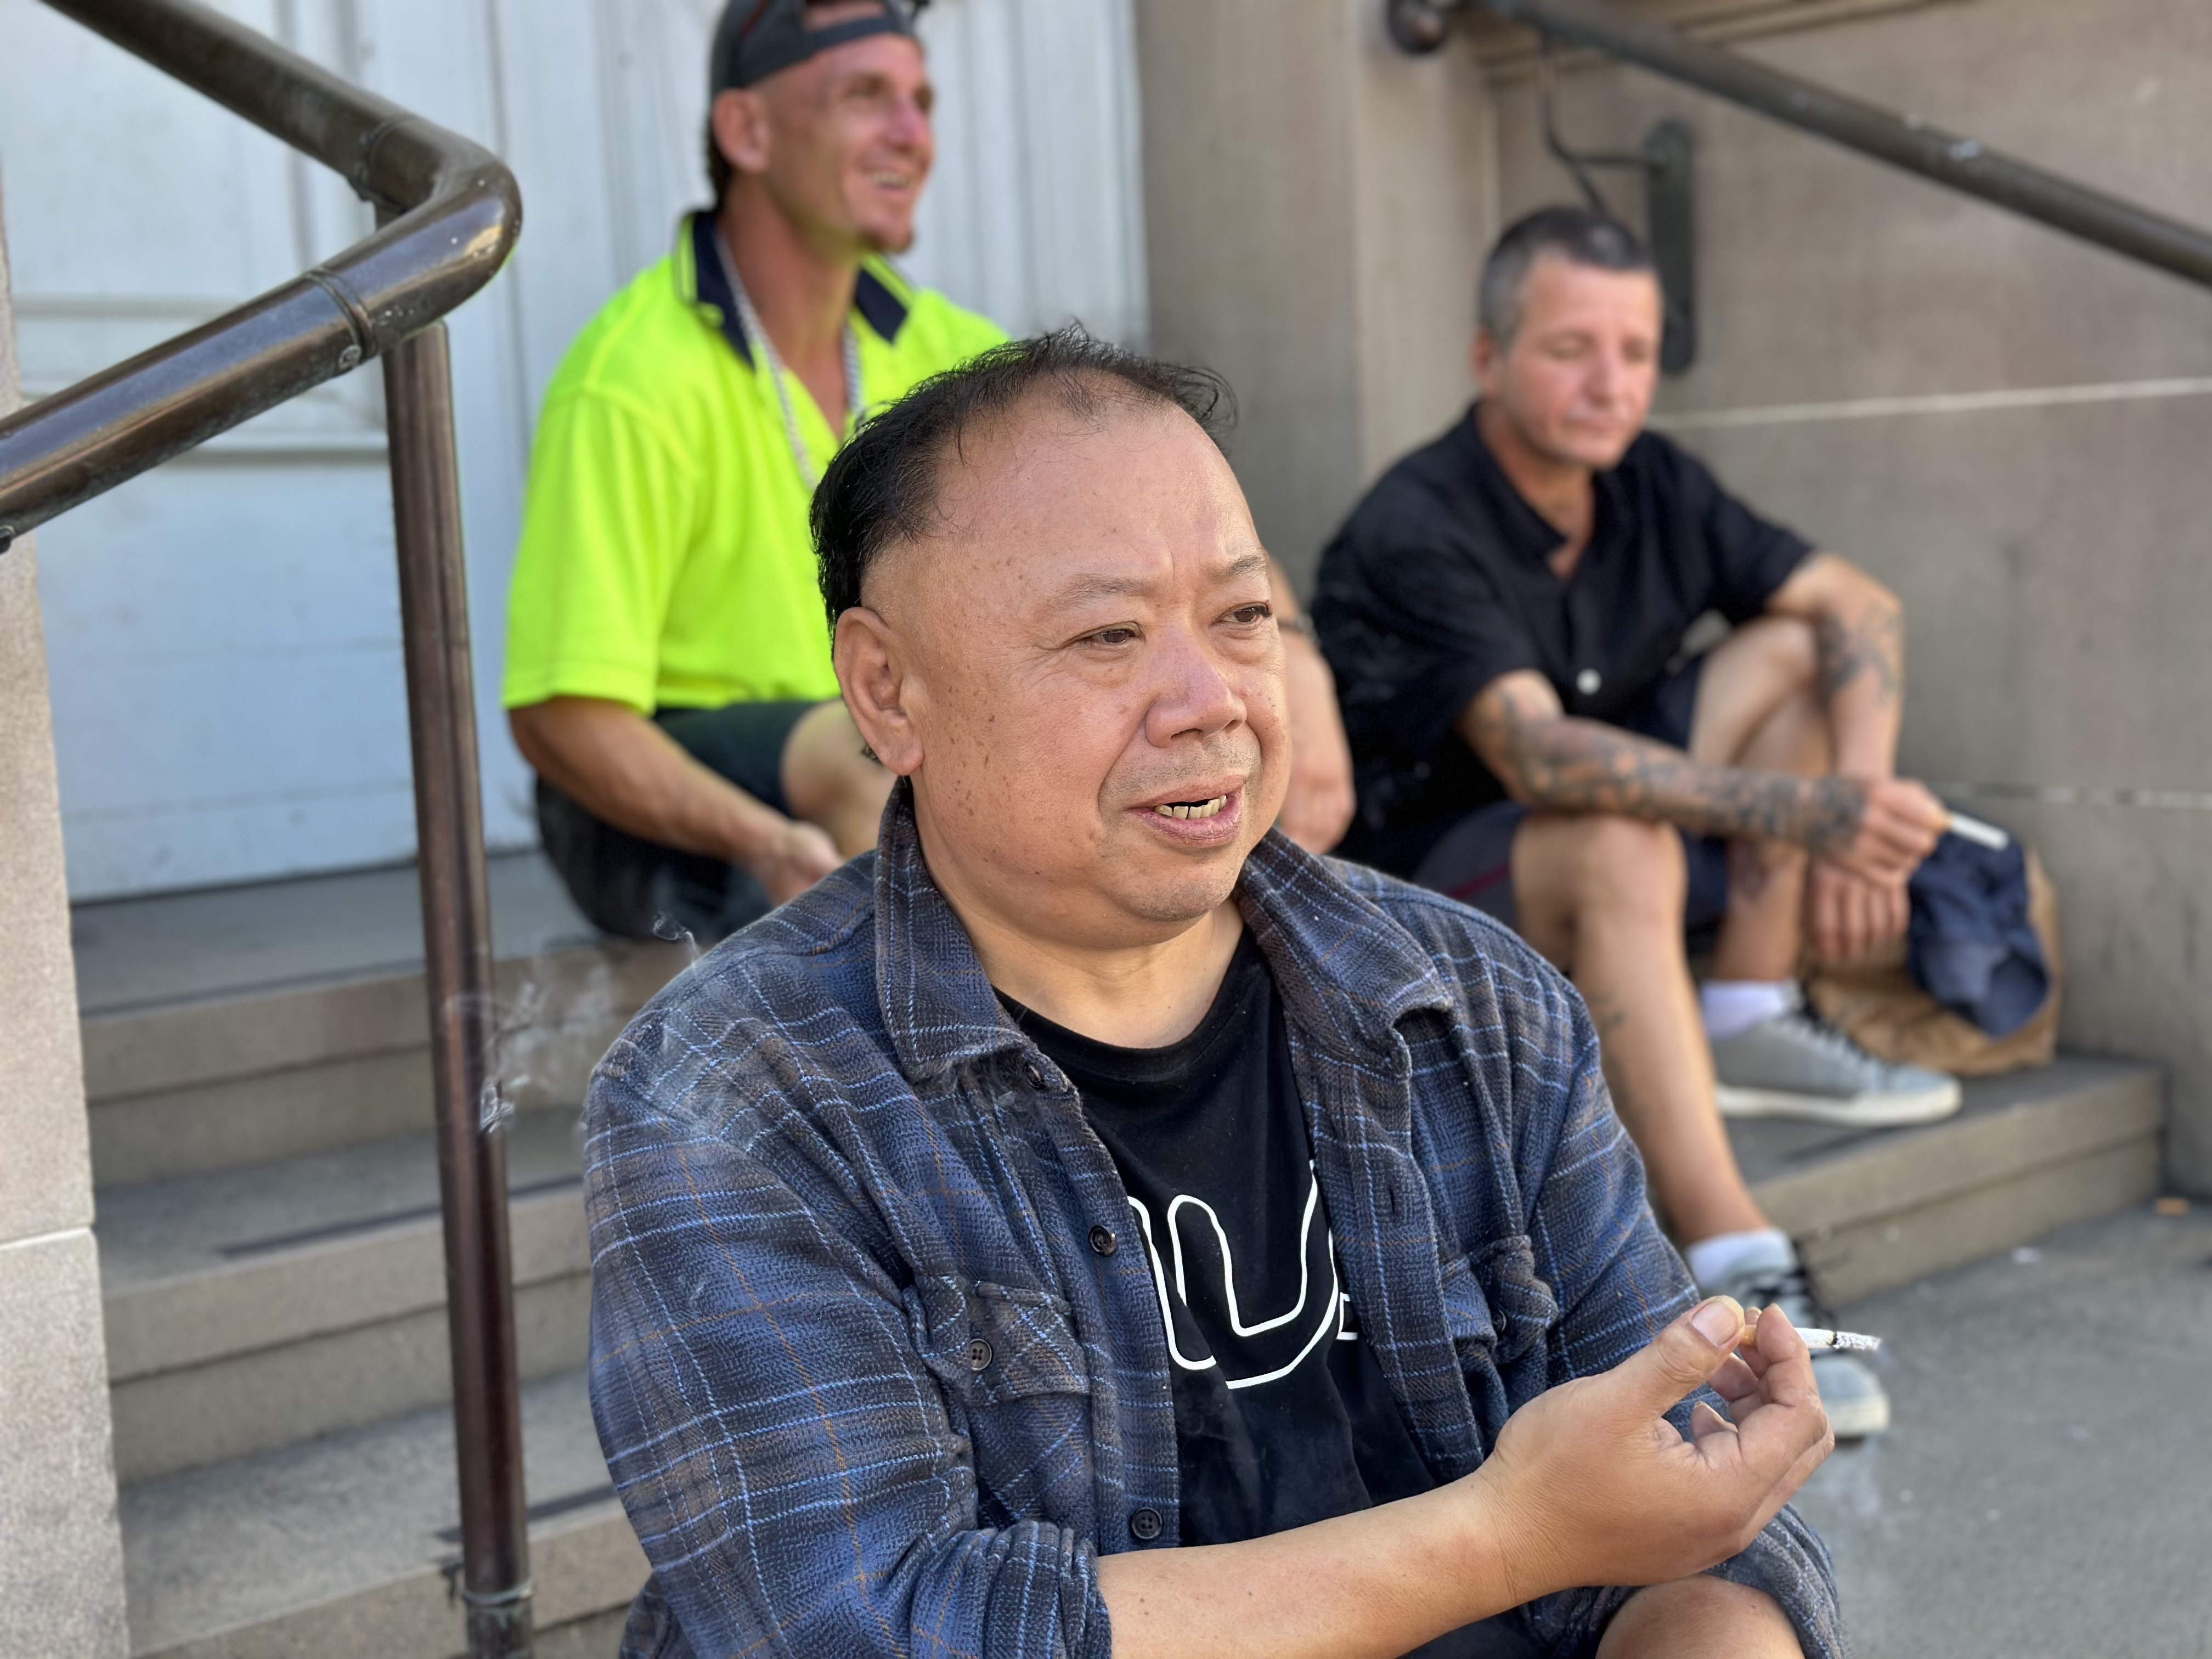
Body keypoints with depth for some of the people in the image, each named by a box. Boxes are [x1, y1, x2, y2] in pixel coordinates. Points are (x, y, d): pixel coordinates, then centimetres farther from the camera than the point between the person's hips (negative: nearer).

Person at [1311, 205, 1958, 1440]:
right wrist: (1798, 808, -44)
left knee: (1791, 648, -5)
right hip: (1432, 896, -7)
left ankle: (1750, 1029, -8)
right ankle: (1738, 1278, -44)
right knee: (1618, 846, -38)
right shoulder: (1412, 535, -23)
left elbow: (1864, 609, 0)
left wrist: (1857, 806, -18)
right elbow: (1538, 755, -35)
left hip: (1606, 873, 7)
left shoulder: (1649, 483, -2)